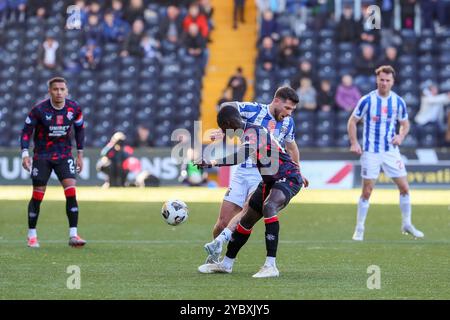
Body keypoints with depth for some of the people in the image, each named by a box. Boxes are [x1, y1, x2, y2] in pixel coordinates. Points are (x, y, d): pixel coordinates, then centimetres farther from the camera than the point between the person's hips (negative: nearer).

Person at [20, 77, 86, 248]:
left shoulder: (74, 108, -6)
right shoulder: (39, 109, -15)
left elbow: (80, 129, 9)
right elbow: (26, 131, -8)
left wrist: (80, 154, 9)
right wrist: (25, 153, -19)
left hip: (64, 155, 2)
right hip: (42, 156, -2)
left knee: (71, 192, -13)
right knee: (37, 196, 1)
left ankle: (73, 235, -8)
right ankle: (32, 235, 17)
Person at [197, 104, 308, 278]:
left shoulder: (251, 132, -24)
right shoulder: (251, 130, 7)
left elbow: (243, 155, -44)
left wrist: (213, 163, -48)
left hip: (288, 177, -11)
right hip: (271, 179, 11)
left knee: (268, 208, -35)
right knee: (246, 220, 16)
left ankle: (271, 266, -35)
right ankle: (226, 264, 31)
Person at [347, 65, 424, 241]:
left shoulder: (398, 101, 0)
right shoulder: (367, 100, -9)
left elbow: (405, 123, 13)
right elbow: (352, 121, -1)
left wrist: (401, 136, -8)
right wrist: (354, 143, -13)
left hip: (391, 150, 3)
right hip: (370, 152, -3)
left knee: (404, 187, 1)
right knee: (367, 191, -4)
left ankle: (407, 224, 18)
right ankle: (359, 228, 8)